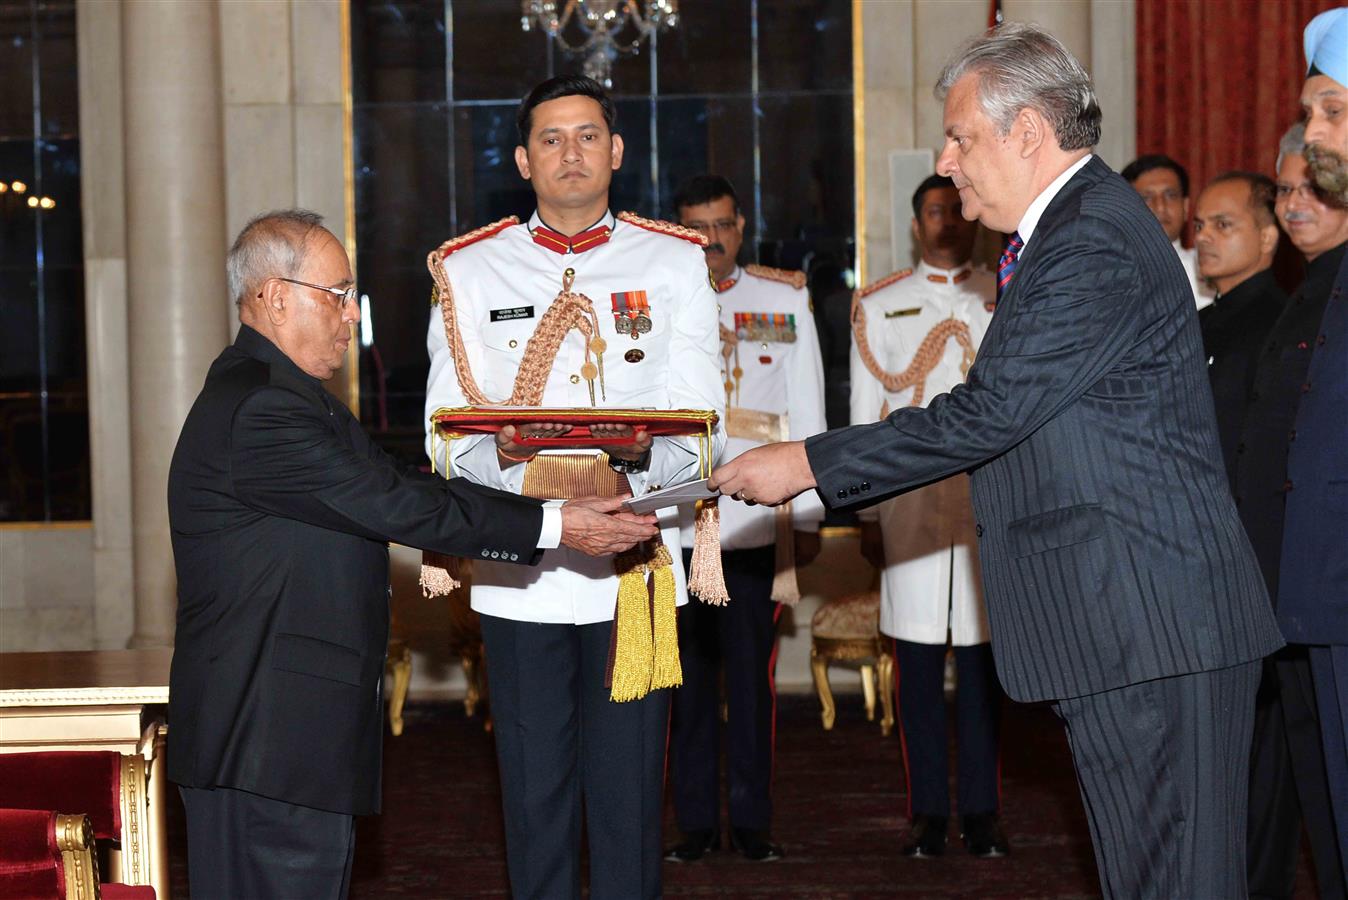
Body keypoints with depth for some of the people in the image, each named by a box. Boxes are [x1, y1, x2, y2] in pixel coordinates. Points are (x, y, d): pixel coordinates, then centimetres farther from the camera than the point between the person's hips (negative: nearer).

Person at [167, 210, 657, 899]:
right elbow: (394, 506, -19)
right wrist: (553, 526, -14)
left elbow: (401, 489, 13)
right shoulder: (257, 411, -19)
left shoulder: (292, 397, 17)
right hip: (267, 738, -11)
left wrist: (563, 513, 6)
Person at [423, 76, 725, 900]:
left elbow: (700, 426, 1)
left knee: (630, 795, 0)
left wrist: (632, 468, -20)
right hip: (518, 574, 1)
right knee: (534, 795, 4)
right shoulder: (468, 271, 9)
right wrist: (509, 462, -19)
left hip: (635, 570, 0)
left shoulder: (674, 265, 8)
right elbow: (448, 431, 3)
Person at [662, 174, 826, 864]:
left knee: (752, 672, 1)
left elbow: (807, 417, 9)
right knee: (689, 672, 3)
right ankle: (695, 821, 11)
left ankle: (752, 821, 9)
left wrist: (809, 517, 5)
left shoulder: (785, 300, 9)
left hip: (758, 522, 0)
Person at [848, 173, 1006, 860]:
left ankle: (982, 813, 7)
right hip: (909, 504, 0)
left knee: (981, 660, 1)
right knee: (918, 661, 1)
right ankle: (928, 814, 7)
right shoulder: (878, 307, 10)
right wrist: (866, 514, 2)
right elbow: (864, 415, 8)